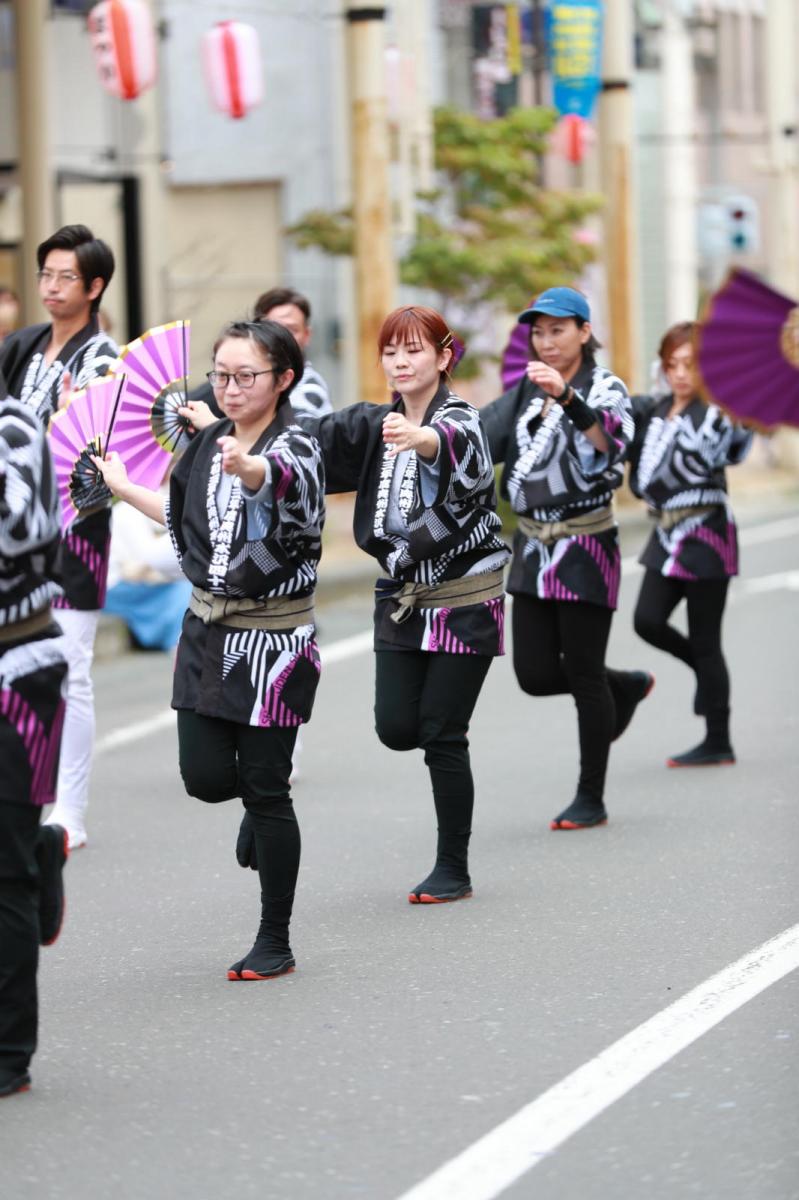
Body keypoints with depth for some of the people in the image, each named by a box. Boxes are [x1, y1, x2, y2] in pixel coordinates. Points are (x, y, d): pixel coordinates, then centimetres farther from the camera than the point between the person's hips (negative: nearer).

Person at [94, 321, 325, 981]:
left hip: (274, 636, -6)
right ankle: (263, 800, 37)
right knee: (205, 776, 1)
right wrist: (123, 486, 31)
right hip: (207, 629, 6)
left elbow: (287, 481, -42)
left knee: (266, 790, -1)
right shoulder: (209, 442, 5)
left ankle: (275, 943, 11)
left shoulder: (296, 444, -15)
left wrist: (249, 469, -63)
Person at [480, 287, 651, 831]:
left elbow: (611, 439, -29)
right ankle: (628, 687, 34)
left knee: (583, 674, -2)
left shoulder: (604, 387, -9)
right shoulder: (526, 391, 10)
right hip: (534, 548, 6)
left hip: (586, 546, -6)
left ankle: (592, 798, 11)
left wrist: (566, 397, -46)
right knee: (536, 674, 5)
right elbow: (485, 438, 13)